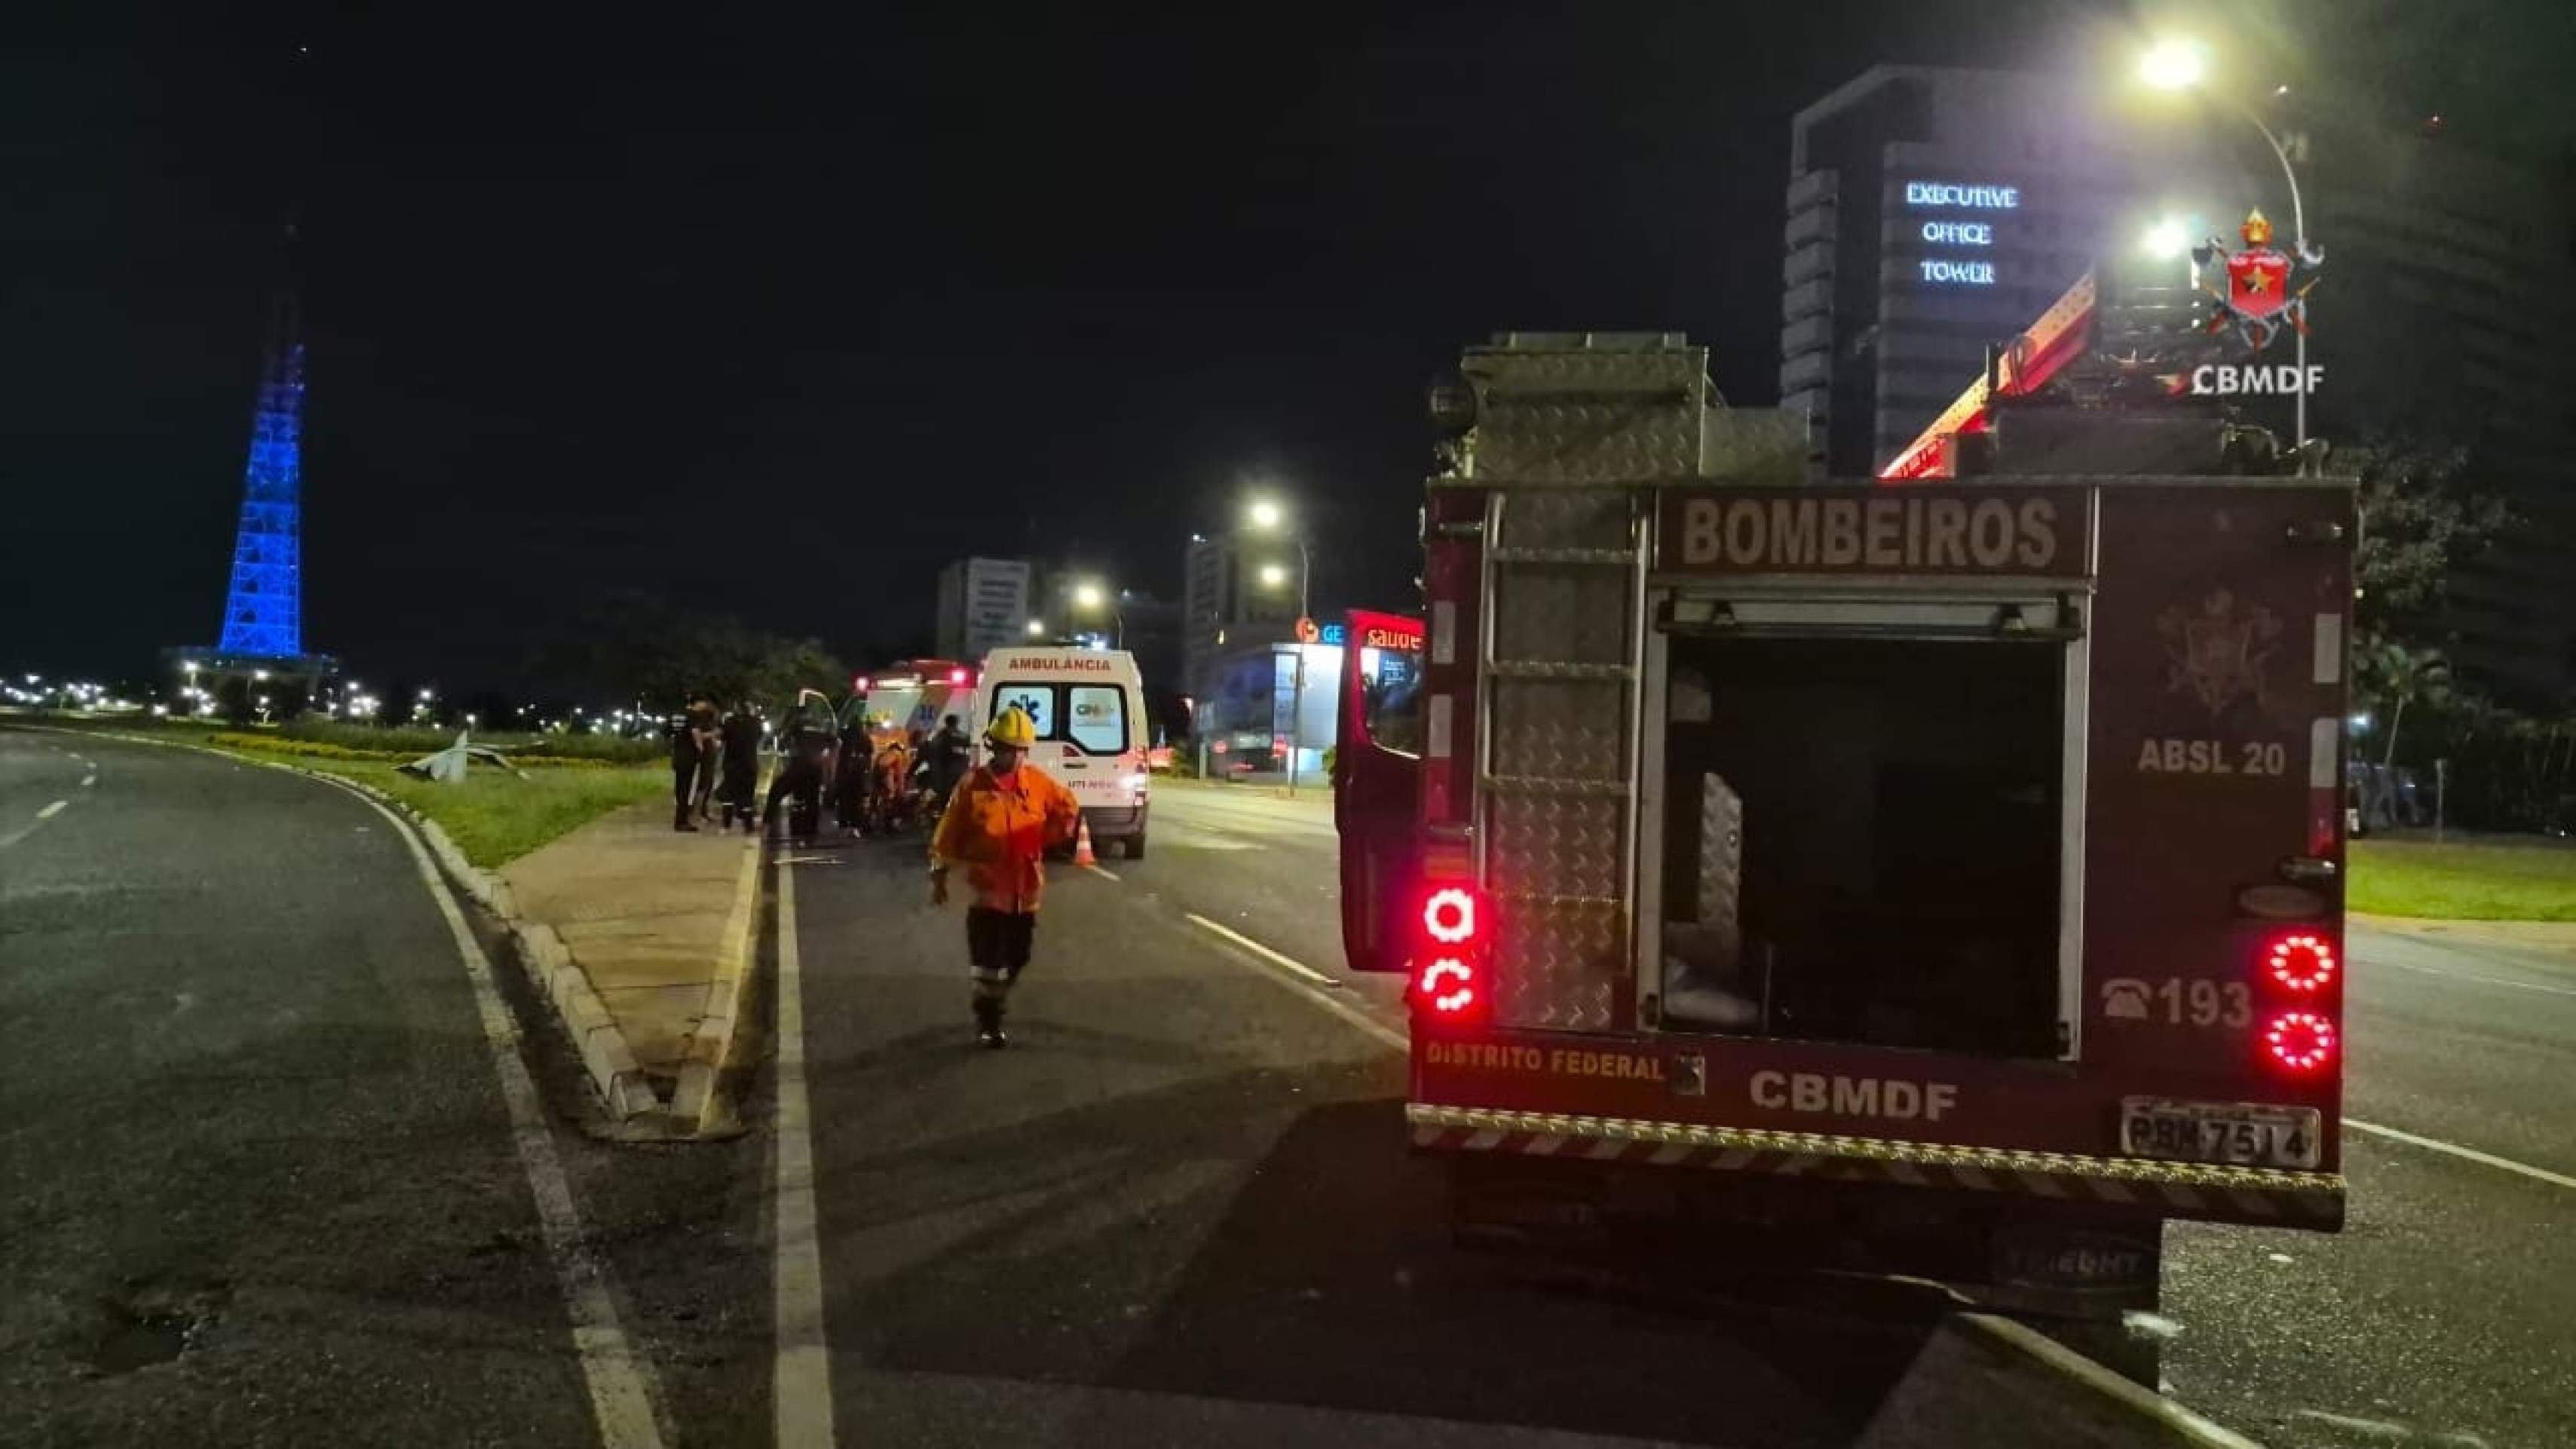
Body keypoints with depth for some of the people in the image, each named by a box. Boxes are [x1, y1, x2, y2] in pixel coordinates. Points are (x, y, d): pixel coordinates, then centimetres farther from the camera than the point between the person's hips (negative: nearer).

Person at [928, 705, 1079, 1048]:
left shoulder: (1038, 782, 0)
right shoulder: (972, 785, -8)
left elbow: (1068, 808, 14)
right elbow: (949, 833, -4)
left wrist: (1047, 837, 0)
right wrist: (939, 875, -3)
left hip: (1025, 888, 4)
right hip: (988, 886, -4)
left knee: (1016, 958, 14)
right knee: (987, 958, -6)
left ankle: (992, 1006, 36)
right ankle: (988, 1021, 7)